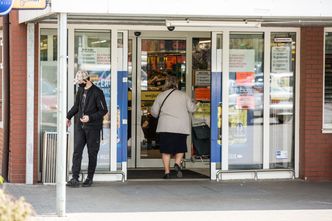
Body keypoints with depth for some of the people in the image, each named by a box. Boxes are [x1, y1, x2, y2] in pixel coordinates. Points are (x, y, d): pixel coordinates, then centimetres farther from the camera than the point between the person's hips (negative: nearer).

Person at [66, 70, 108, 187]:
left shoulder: (97, 92, -11)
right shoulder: (80, 90, 9)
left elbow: (103, 110, -11)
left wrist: (90, 117, -19)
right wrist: (69, 116, 21)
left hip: (93, 127, -5)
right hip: (80, 125, 5)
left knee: (92, 153, 4)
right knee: (77, 151, -4)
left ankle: (90, 178, 14)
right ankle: (75, 178, -8)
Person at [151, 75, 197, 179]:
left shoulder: (161, 96, 3)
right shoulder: (183, 95, 4)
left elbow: (154, 112, 6)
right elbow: (192, 108, 7)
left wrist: (158, 114, 29)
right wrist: (193, 104, 30)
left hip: (165, 127, -1)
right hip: (182, 127, 1)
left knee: (166, 150, 5)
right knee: (180, 148, 13)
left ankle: (167, 171, 0)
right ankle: (177, 164, -10)